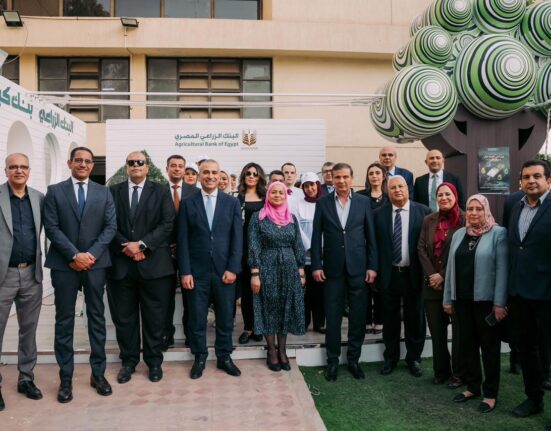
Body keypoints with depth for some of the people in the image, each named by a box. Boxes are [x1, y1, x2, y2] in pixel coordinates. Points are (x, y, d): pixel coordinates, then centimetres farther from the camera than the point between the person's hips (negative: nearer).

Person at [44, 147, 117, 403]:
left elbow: (111, 226, 0)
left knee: (97, 318, 8)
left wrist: (92, 254, -11)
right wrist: (74, 255, -13)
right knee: (64, 321, 5)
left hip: (95, 263, 1)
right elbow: (52, 228, -4)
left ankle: (98, 374, 19)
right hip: (64, 264, -1)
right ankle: (66, 378, 16)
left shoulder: (104, 193, 8)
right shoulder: (54, 191, 4)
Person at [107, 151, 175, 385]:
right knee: (124, 317, 9)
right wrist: (126, 246, -11)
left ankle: (154, 361, 22)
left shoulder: (161, 192, 4)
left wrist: (141, 244, -14)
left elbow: (168, 224, -5)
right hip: (121, 263, 2)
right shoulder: (113, 191, 9)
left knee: (155, 318, 7)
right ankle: (128, 361, 26)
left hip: (154, 263, -1)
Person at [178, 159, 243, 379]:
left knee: (225, 317, 10)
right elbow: (182, 240, -1)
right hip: (197, 271, 0)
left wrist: (233, 268, -7)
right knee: (197, 318, 9)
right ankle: (199, 358, 26)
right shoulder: (188, 203, 3)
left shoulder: (232, 202, 4)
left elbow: (237, 238, 0)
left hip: (224, 270, 1)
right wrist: (185, 272, -7)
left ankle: (224, 357, 27)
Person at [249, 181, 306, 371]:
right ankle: (271, 351, 17)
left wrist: (301, 272, 4)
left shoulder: (292, 218, 8)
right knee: (269, 309, 4)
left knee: (286, 309, 8)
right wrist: (255, 274, -13)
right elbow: (253, 247, -7)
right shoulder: (258, 217, -2)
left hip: (289, 269, 3)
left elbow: (298, 247, 9)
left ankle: (282, 350, 21)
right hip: (267, 269, -3)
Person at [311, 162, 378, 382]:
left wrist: (372, 266, -1)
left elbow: (371, 236, 4)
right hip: (332, 268, 0)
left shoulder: (364, 202, 3)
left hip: (358, 267, 1)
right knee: (332, 317, 7)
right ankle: (333, 360, 21)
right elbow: (316, 237, 2)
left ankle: (353, 359, 24)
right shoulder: (323, 203, 2)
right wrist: (316, 265, -3)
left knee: (358, 316, 8)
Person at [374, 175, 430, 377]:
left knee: (415, 318, 11)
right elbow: (375, 244, 2)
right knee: (390, 318, 12)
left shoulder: (423, 211, -2)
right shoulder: (379, 213, 2)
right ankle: (390, 358, 28)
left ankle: (414, 358, 28)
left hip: (413, 273, -1)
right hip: (389, 274, 1)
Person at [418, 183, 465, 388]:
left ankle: (458, 373, 18)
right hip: (432, 283, 4)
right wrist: (431, 275, -8)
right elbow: (421, 248, 4)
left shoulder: (463, 219, -5)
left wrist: (444, 276, -12)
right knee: (436, 330, 9)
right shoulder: (429, 220, 10)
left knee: (458, 329, 6)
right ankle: (441, 371, 22)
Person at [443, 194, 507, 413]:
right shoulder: (458, 234, 10)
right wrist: (448, 298, 9)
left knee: (489, 345, 7)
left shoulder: (498, 233, -6)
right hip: (462, 299, 5)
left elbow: (502, 269, -11)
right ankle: (473, 386, 28)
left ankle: (490, 393, 19)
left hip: (486, 299, -5)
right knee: (466, 344, 12)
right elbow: (451, 267, 10)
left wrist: (500, 302, -15)